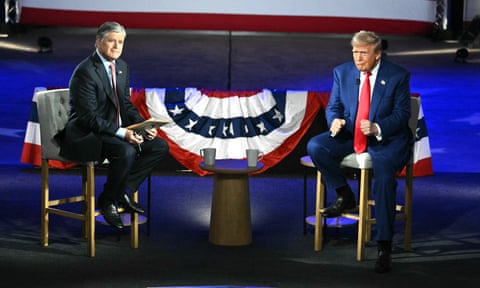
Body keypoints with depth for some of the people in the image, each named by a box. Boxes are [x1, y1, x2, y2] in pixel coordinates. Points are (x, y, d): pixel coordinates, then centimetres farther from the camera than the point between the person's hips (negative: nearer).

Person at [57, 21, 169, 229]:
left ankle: (123, 190, 4)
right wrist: (122, 133, -30)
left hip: (116, 131, 9)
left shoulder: (122, 67, 10)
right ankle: (107, 200, -10)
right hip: (86, 135, -9)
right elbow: (89, 117, -22)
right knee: (126, 151, -35)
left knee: (160, 146, -4)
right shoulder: (85, 71, -18)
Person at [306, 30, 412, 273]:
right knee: (315, 147, -22)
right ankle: (345, 196, -1)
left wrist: (377, 128, -27)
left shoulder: (397, 76, -5)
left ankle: (384, 248, -28)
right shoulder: (342, 72, 5)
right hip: (349, 134, 4)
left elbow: (401, 114, -8)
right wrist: (334, 121, -17)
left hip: (386, 139, -4)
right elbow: (333, 106, 9)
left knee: (384, 176, -32)